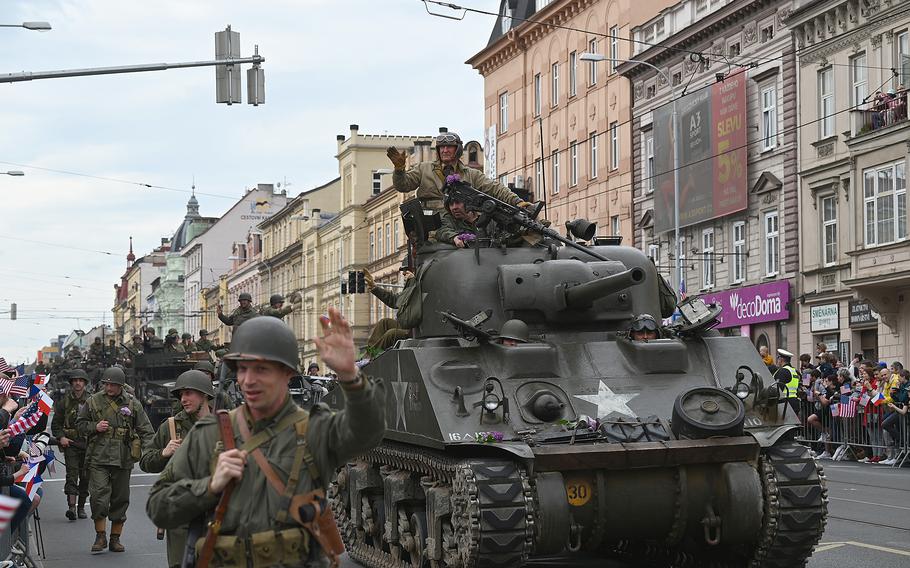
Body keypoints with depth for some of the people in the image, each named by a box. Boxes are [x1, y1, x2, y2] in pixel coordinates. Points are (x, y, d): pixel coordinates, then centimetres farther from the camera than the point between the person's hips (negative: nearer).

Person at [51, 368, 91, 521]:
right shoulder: (64, 401, 5)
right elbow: (56, 424, 10)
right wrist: (61, 437, -6)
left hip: (88, 444, 1)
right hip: (70, 443, -1)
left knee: (85, 476, 6)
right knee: (72, 475, -13)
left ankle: (81, 507, 18)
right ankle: (72, 506, -21)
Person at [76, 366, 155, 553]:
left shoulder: (132, 404, 6)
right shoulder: (94, 401, 6)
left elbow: (145, 429, 7)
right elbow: (80, 425, 14)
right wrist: (95, 427, -6)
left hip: (123, 459, 1)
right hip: (99, 458, -1)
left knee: (120, 499, 6)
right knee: (99, 496, -11)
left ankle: (115, 539, 17)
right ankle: (100, 536, 2)